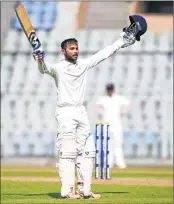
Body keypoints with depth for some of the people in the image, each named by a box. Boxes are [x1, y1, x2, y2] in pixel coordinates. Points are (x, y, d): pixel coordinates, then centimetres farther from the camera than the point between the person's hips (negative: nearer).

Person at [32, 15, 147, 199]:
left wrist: (123, 40, 18)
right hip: (65, 113, -7)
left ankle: (85, 190, 10)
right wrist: (40, 60, -46)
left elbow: (104, 54, 16)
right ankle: (67, 191, -10)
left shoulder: (84, 64, 12)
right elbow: (45, 69, -24)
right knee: (67, 152, -9)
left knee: (86, 151, 6)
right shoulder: (58, 68, -5)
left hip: (81, 113, 7)